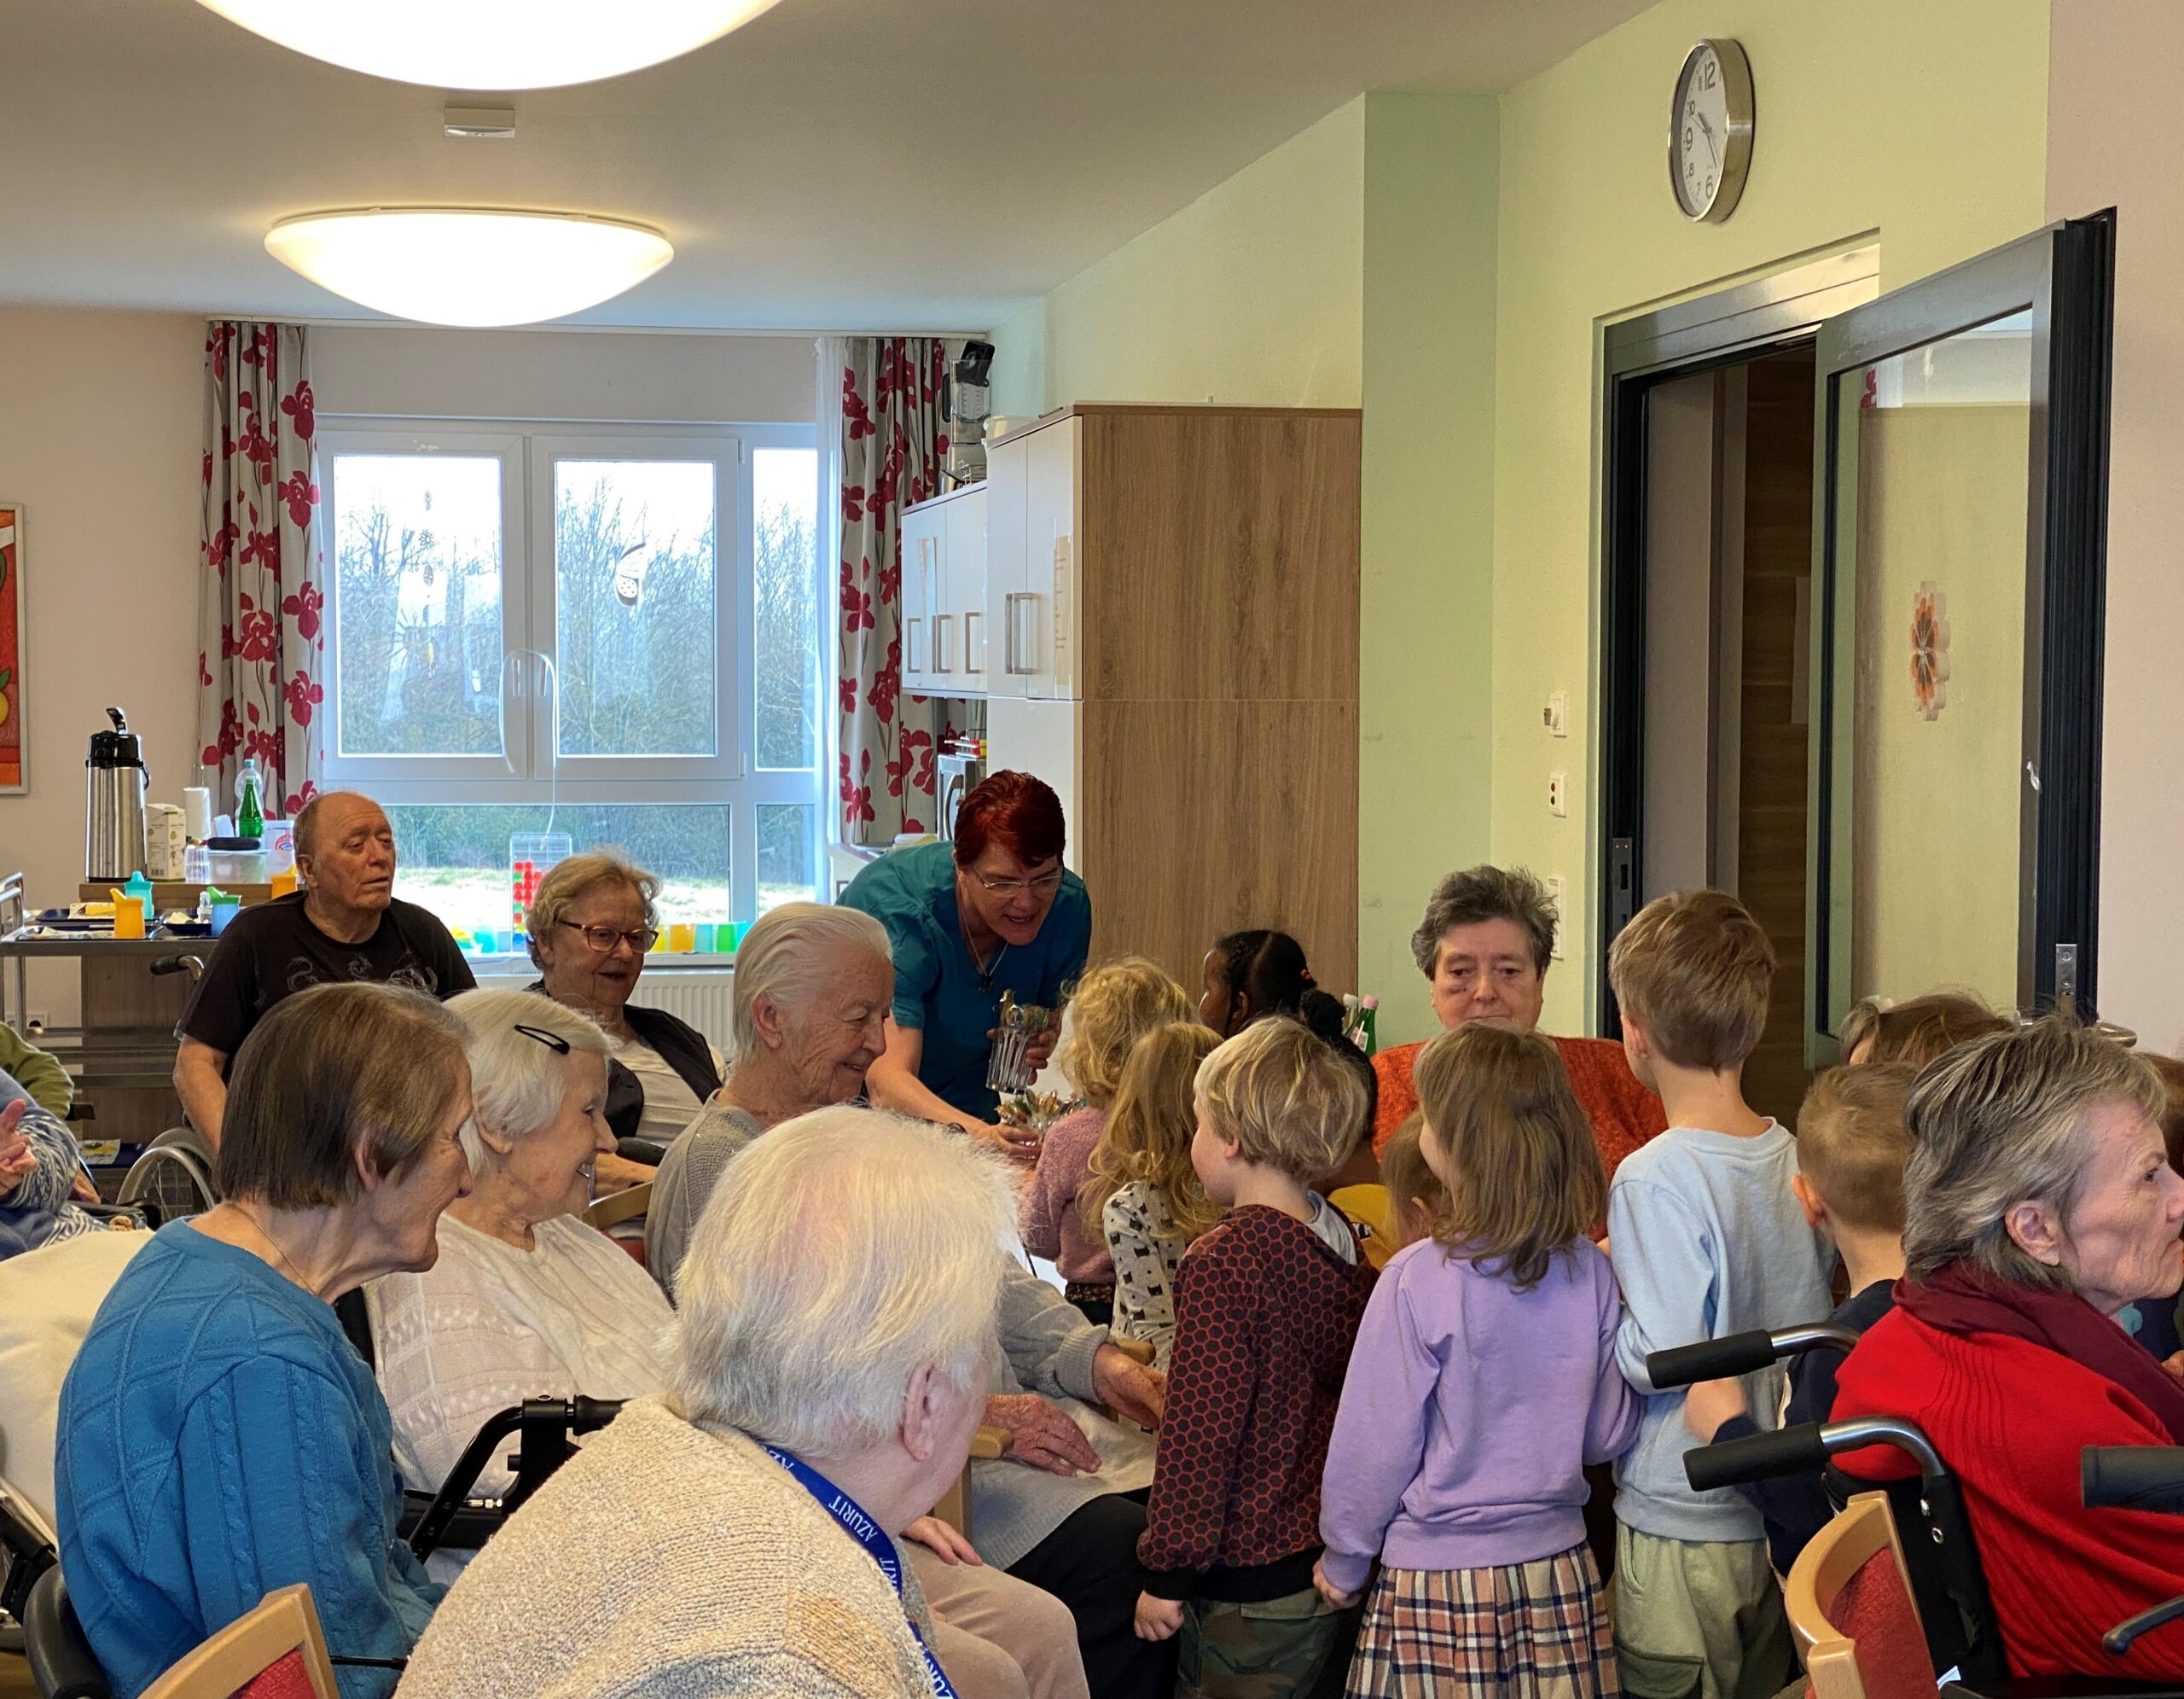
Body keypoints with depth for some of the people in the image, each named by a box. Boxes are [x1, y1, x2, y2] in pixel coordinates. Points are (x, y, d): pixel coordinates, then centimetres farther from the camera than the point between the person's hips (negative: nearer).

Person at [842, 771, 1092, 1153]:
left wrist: (1037, 1043, -18)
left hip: (966, 1100, 3)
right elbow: (887, 1081, -40)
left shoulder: (1067, 905, -14)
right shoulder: (898, 911, -30)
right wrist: (976, 1134, -57)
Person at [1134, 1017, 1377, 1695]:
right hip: (1332, 1558, 8)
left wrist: (1167, 1572, -13)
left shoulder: (1223, 1262, -20)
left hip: (1251, 1581, -8)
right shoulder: (1344, 1245, 4)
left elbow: (1199, 1429, -20)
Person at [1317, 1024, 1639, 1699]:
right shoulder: (1589, 1271, -5)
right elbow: (1610, 1435, 5)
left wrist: (1343, 1564, 4)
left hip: (1441, 1576, -4)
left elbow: (1373, 1444, -9)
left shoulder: (1418, 1280, -17)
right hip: (1560, 1568, 4)